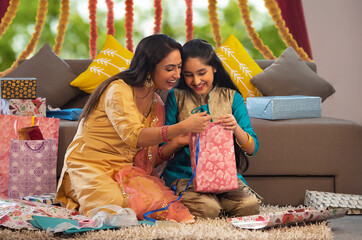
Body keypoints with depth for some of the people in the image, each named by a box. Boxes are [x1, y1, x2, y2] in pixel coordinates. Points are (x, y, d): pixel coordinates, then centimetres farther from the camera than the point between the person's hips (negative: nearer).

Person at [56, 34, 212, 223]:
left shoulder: (156, 105, 12)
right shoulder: (119, 90, -12)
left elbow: (147, 160, 7)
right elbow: (135, 137, -28)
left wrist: (174, 144, -11)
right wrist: (182, 127, -34)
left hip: (123, 171, 6)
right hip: (89, 166, -6)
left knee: (159, 198, -24)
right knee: (116, 203, -35)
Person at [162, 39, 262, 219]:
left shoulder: (231, 97, 7)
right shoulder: (176, 97, 4)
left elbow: (252, 149, 2)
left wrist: (236, 129, -18)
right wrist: (182, 139, -19)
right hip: (183, 174, -2)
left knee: (249, 205, -25)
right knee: (208, 209, -30)